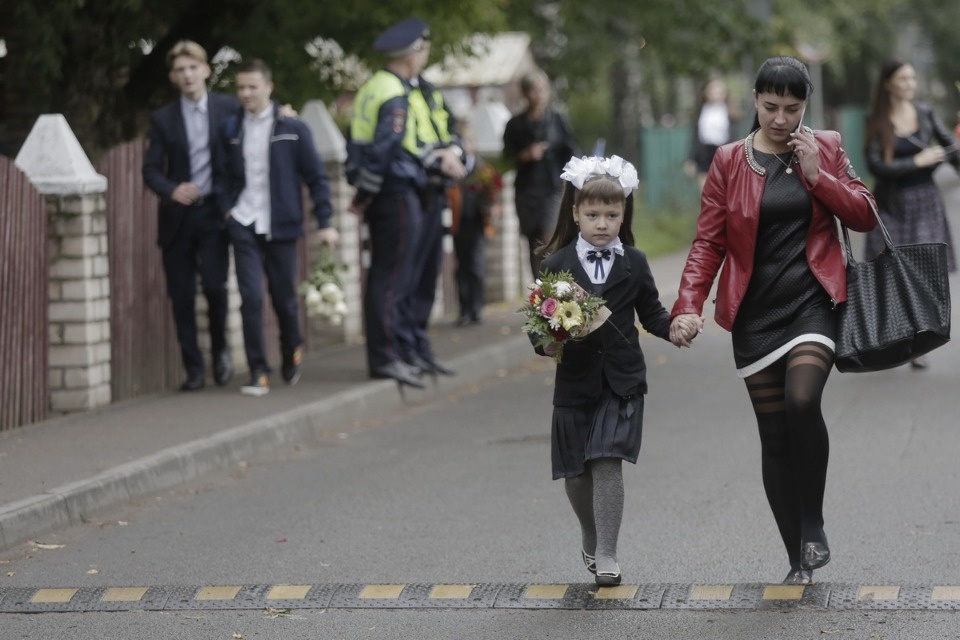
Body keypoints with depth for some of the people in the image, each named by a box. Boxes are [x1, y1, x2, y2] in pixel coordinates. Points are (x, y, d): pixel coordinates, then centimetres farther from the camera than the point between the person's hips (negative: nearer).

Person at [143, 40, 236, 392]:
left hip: (214, 213, -1)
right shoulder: (163, 119, 5)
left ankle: (220, 350, 11)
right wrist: (172, 190, -16)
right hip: (177, 217, 1)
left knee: (214, 284, -15)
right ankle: (193, 369, 11)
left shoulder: (229, 108, 3)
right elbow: (151, 170, 2)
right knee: (181, 296, 0)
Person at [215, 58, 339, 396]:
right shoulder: (231, 130, 5)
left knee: (284, 297, 8)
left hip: (280, 227, -1)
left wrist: (324, 222, -4)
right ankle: (258, 372, -5)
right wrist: (226, 208, 0)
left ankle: (292, 351, 36)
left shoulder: (293, 128, -2)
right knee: (251, 298, -10)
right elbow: (224, 175, 15)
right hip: (244, 226, 1)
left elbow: (316, 176, 1)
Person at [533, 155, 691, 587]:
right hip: (575, 381, 1)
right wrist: (545, 343, -20)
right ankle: (590, 537, 35)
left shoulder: (633, 263, 3)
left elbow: (650, 313, 7)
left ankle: (606, 556, -8)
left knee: (608, 463, -12)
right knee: (576, 473, 9)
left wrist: (675, 326, -12)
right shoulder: (557, 264, -1)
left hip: (621, 381, -1)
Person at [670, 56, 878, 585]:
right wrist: (688, 305, -13)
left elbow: (864, 216, 2)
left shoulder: (825, 148, 6)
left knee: (802, 401, -26)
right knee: (774, 436, 2)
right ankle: (799, 561, 13)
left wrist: (816, 175, -10)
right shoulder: (730, 161, 4)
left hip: (812, 303, -1)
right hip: (755, 313, 1)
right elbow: (708, 242, 0)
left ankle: (813, 528, -8)